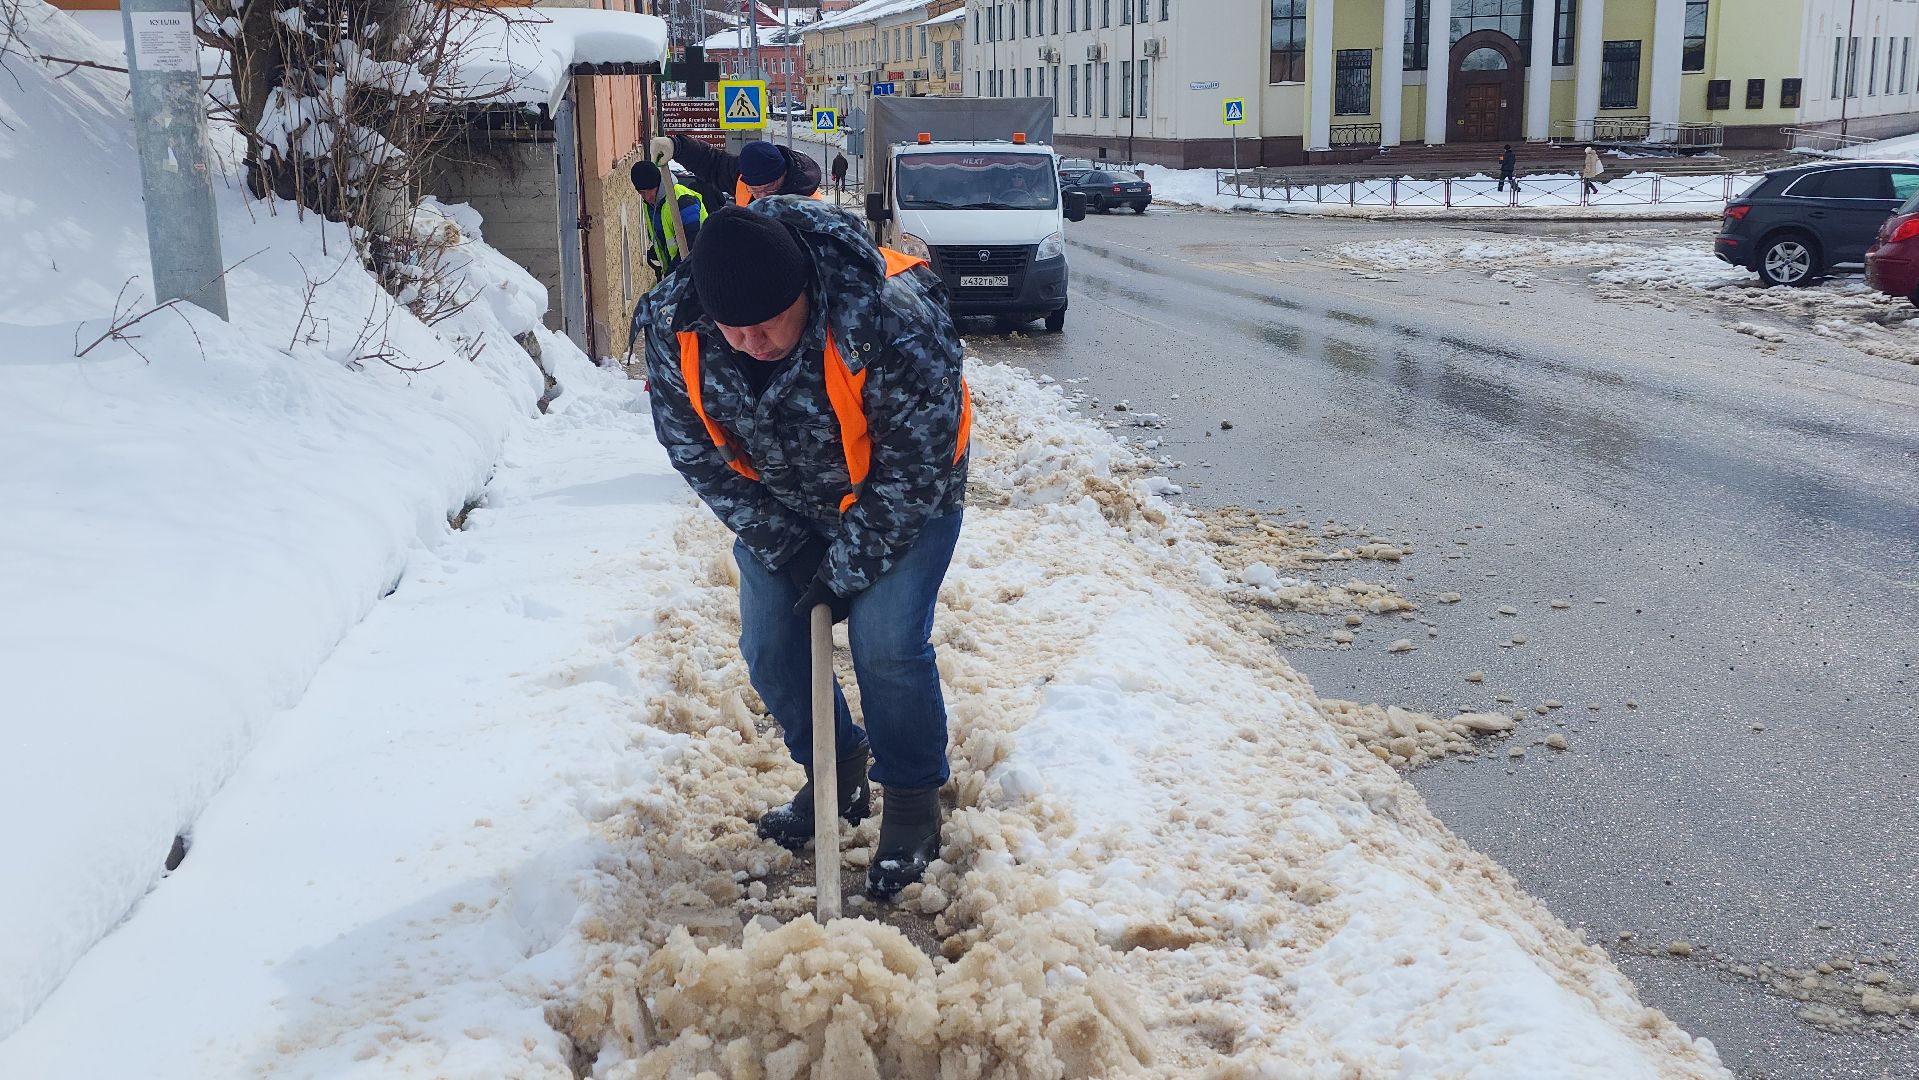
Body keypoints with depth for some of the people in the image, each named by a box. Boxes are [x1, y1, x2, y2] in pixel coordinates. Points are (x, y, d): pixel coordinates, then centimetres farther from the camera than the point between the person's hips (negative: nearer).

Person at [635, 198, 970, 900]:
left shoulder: (898, 324, -38)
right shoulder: (672, 330, -25)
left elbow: (913, 469, -26)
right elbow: (698, 454, -11)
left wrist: (849, 567, -19)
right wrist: (783, 547, -12)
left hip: (900, 500, -4)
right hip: (780, 505, 5)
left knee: (888, 649, -13)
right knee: (770, 651, 5)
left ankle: (912, 804, 10)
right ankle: (837, 775, 29)